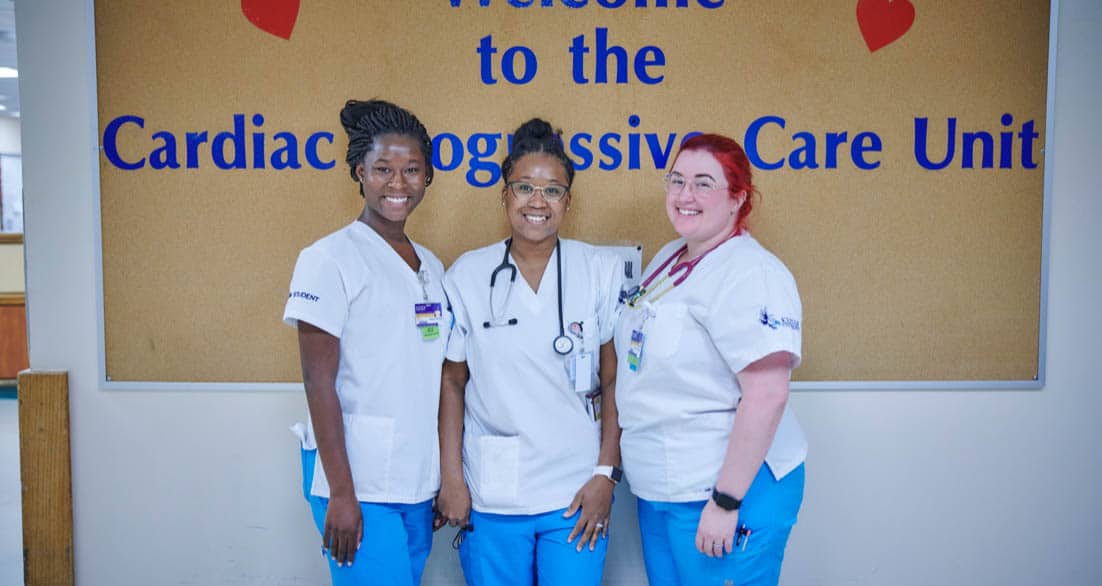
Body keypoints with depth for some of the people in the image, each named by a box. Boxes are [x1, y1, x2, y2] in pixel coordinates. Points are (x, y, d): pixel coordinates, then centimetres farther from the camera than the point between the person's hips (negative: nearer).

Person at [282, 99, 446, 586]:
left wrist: (449, 480, 12)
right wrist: (341, 492, -13)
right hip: (360, 485, -6)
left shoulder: (431, 266, 11)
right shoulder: (330, 259, -8)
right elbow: (319, 382, -10)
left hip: (419, 483, 6)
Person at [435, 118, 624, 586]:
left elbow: (615, 381, -1)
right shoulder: (466, 276, 0)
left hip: (576, 494, 0)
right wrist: (451, 479, -1)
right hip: (489, 496, 1)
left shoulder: (602, 272, -2)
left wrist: (606, 474, -5)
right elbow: (452, 380, 2)